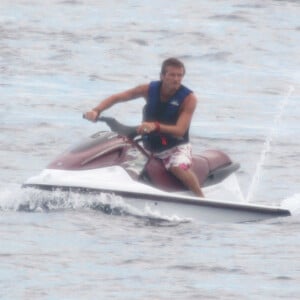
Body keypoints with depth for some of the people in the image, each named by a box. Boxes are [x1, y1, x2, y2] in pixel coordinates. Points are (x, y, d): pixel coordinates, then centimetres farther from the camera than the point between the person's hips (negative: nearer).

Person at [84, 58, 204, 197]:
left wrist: (155, 126, -41)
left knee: (179, 167, -35)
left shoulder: (188, 98, -15)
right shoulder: (150, 89, -6)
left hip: (176, 146, -5)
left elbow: (180, 130, -24)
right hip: (150, 146, 5)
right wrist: (96, 111, -19)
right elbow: (116, 98, -1)